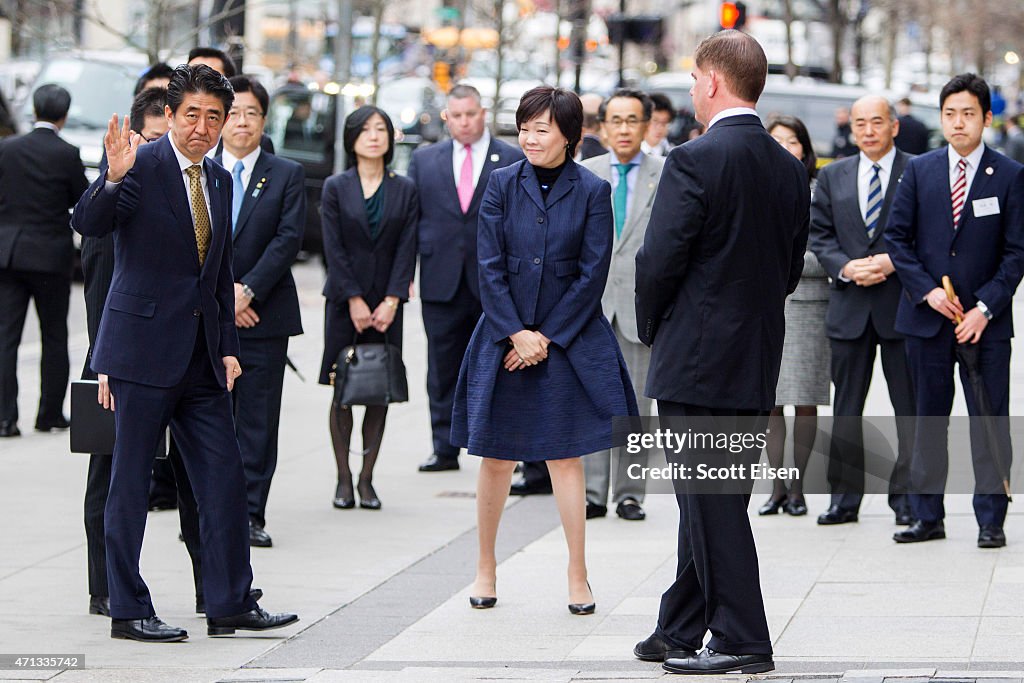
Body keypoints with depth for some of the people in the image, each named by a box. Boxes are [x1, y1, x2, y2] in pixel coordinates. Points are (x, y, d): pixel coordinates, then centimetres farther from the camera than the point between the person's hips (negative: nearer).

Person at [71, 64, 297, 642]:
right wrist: (113, 179, -41)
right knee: (131, 481, 1)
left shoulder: (219, 180, 13)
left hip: (202, 355, 7)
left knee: (225, 480, 6)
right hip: (144, 348, -7)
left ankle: (231, 605, 13)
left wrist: (229, 347, 14)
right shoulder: (141, 168, -8)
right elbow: (88, 224, -23)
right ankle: (129, 610, 9)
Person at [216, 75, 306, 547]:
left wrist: (247, 289, -13)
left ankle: (250, 513, 3)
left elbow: (289, 239, -4)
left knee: (258, 419, 0)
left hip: (264, 314, 0)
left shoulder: (287, 176, 7)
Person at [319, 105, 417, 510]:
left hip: (386, 304, 1)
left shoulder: (405, 190, 6)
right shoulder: (336, 188, 2)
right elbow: (334, 249, -3)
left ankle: (367, 479, 7)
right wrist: (354, 300, -11)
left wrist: (391, 300, -10)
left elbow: (407, 249, 0)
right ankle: (343, 480, 4)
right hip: (343, 302, -1)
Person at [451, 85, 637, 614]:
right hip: (505, 337, 2)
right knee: (496, 458, 6)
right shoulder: (502, 185, 2)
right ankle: (485, 567, 20)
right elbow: (490, 268, -1)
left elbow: (592, 275, -4)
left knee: (566, 458, -1)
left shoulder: (592, 192, -2)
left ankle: (578, 579, 5)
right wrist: (517, 334, -9)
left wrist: (547, 337, -8)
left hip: (569, 341, -2)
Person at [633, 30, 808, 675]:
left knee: (713, 505, -2)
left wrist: (652, 329, 2)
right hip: (759, 363, 8)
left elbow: (659, 260, -15)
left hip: (698, 359, -8)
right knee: (713, 501, 14)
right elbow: (791, 269, 12)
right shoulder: (790, 168, 8)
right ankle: (681, 631, 23)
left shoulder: (695, 161, -15)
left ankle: (742, 639, -1)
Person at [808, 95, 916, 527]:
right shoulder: (832, 177, 10)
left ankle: (905, 496, 9)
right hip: (849, 305, 3)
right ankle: (845, 497, 12)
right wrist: (846, 267, -10)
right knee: (846, 406, 7)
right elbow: (820, 234, 7)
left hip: (902, 301, -3)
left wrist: (894, 262, -16)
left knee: (909, 406, 2)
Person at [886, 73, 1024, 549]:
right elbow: (897, 237, 5)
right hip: (926, 315, 2)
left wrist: (985, 308, -12)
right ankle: (927, 516, 14)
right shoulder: (919, 171, 6)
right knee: (928, 419, 7)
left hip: (985, 320, -2)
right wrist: (927, 291, -8)